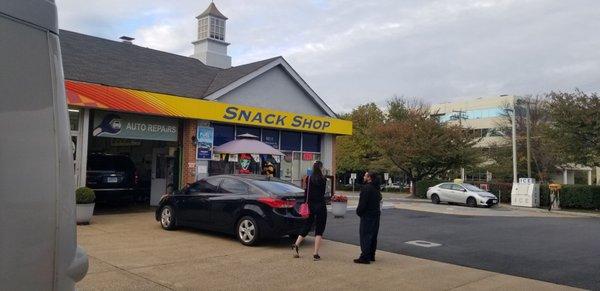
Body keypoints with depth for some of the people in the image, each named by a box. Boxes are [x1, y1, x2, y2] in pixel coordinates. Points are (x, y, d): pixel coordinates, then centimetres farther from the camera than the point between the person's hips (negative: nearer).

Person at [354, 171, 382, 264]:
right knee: (373, 236, 14)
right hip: (376, 214, 10)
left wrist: (358, 211, -5)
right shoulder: (376, 188, 14)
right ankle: (371, 256, 21)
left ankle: (365, 257, -7)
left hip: (367, 215, -10)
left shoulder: (366, 188, -17)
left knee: (365, 236, -6)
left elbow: (362, 203, -20)